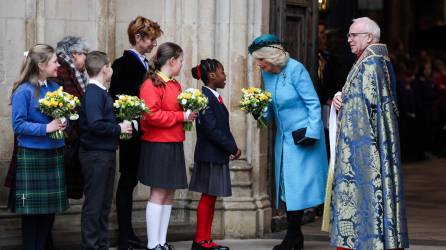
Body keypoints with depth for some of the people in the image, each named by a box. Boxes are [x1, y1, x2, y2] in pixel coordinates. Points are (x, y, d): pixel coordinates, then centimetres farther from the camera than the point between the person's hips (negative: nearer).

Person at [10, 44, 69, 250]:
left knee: (50, 208, 9)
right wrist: (46, 128, -20)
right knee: (31, 209, 0)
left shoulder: (55, 88, 6)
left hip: (54, 155, 6)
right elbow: (18, 125, -13)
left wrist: (63, 123, -7)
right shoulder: (24, 91, -11)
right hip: (31, 156, -6)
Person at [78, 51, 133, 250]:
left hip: (106, 153, 10)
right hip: (95, 154, -10)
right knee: (94, 203, -3)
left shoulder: (101, 92, 12)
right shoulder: (93, 93, -17)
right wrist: (119, 128, -15)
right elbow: (96, 125, -26)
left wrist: (120, 126, 1)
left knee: (105, 202, 15)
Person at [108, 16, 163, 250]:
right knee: (127, 181, -2)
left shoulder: (144, 64, 13)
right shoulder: (123, 64, -11)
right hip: (130, 133, -8)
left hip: (143, 133, 8)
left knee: (130, 180, 12)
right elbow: (116, 99, -16)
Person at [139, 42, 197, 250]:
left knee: (169, 193, 9)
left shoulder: (175, 85, 14)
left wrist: (189, 113, 6)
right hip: (157, 146, -9)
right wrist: (182, 116, -17)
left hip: (174, 145, 9)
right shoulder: (151, 85, -12)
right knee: (158, 193, -6)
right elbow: (152, 116, -21)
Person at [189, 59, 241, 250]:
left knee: (211, 198, 10)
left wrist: (232, 147, 3)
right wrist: (232, 148, -16)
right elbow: (211, 129, -21)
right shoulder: (204, 98, -16)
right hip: (209, 156, -9)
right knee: (207, 197, -3)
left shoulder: (215, 97, 13)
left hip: (218, 156, 9)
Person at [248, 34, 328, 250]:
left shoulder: (295, 70, -15)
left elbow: (313, 103, -12)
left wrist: (312, 133, -16)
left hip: (303, 135, -7)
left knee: (297, 184, -6)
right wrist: (262, 112, -7)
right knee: (286, 184, 6)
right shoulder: (267, 74, 6)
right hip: (283, 136, 7)